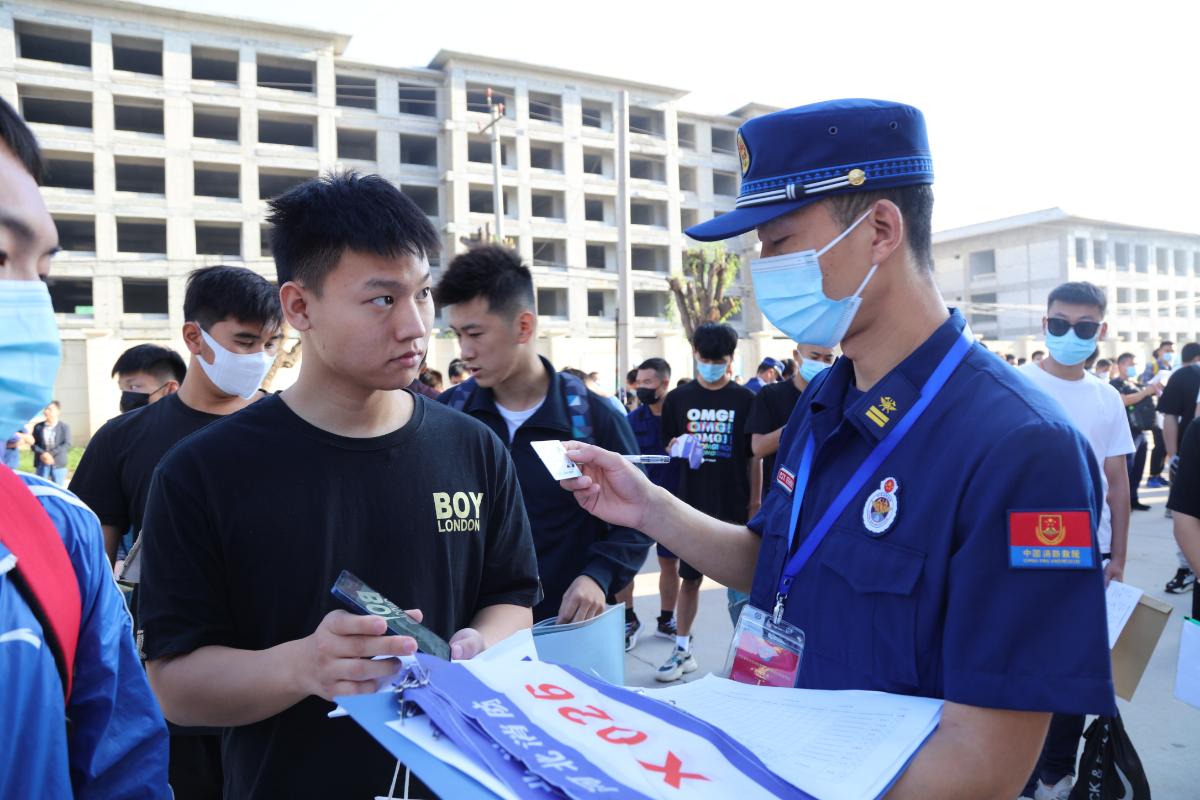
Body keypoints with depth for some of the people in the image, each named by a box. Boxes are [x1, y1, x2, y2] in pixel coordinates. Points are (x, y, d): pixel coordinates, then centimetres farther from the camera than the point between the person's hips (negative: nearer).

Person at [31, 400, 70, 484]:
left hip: (59, 464, -2)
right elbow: (33, 444, 4)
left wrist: (51, 454, -17)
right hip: (42, 464, 2)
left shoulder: (65, 427, 0)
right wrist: (42, 454, -15)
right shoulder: (38, 427, 6)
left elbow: (67, 445, -7)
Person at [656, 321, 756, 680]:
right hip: (691, 504, 2)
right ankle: (682, 650, 23)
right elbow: (669, 452, 8)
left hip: (734, 506, -1)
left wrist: (755, 504, -1)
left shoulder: (745, 400, -1)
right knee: (689, 578, 11)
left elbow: (755, 456, 2)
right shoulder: (678, 399, 3)